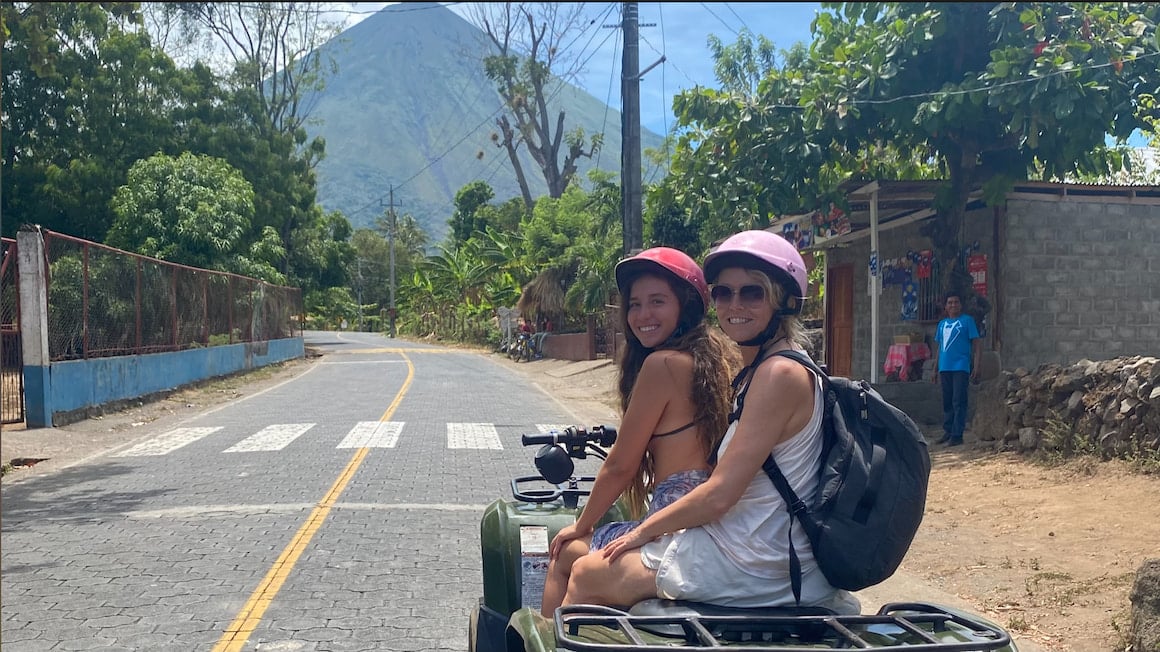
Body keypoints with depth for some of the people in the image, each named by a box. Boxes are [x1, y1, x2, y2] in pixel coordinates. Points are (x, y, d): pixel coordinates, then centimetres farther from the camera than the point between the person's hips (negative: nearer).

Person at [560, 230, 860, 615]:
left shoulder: (780, 374, -21)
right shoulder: (759, 370, 10)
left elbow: (719, 494, -22)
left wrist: (644, 530, -7)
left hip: (752, 566, -9)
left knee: (585, 576, 6)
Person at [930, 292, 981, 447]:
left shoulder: (967, 320, 1)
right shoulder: (942, 324, 16)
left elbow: (976, 344, -2)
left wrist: (976, 366, -10)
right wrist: (935, 370, 17)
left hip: (961, 367, -5)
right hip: (944, 368, 5)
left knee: (958, 402, -7)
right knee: (947, 402, 11)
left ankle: (957, 435, -6)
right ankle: (948, 432, 19)